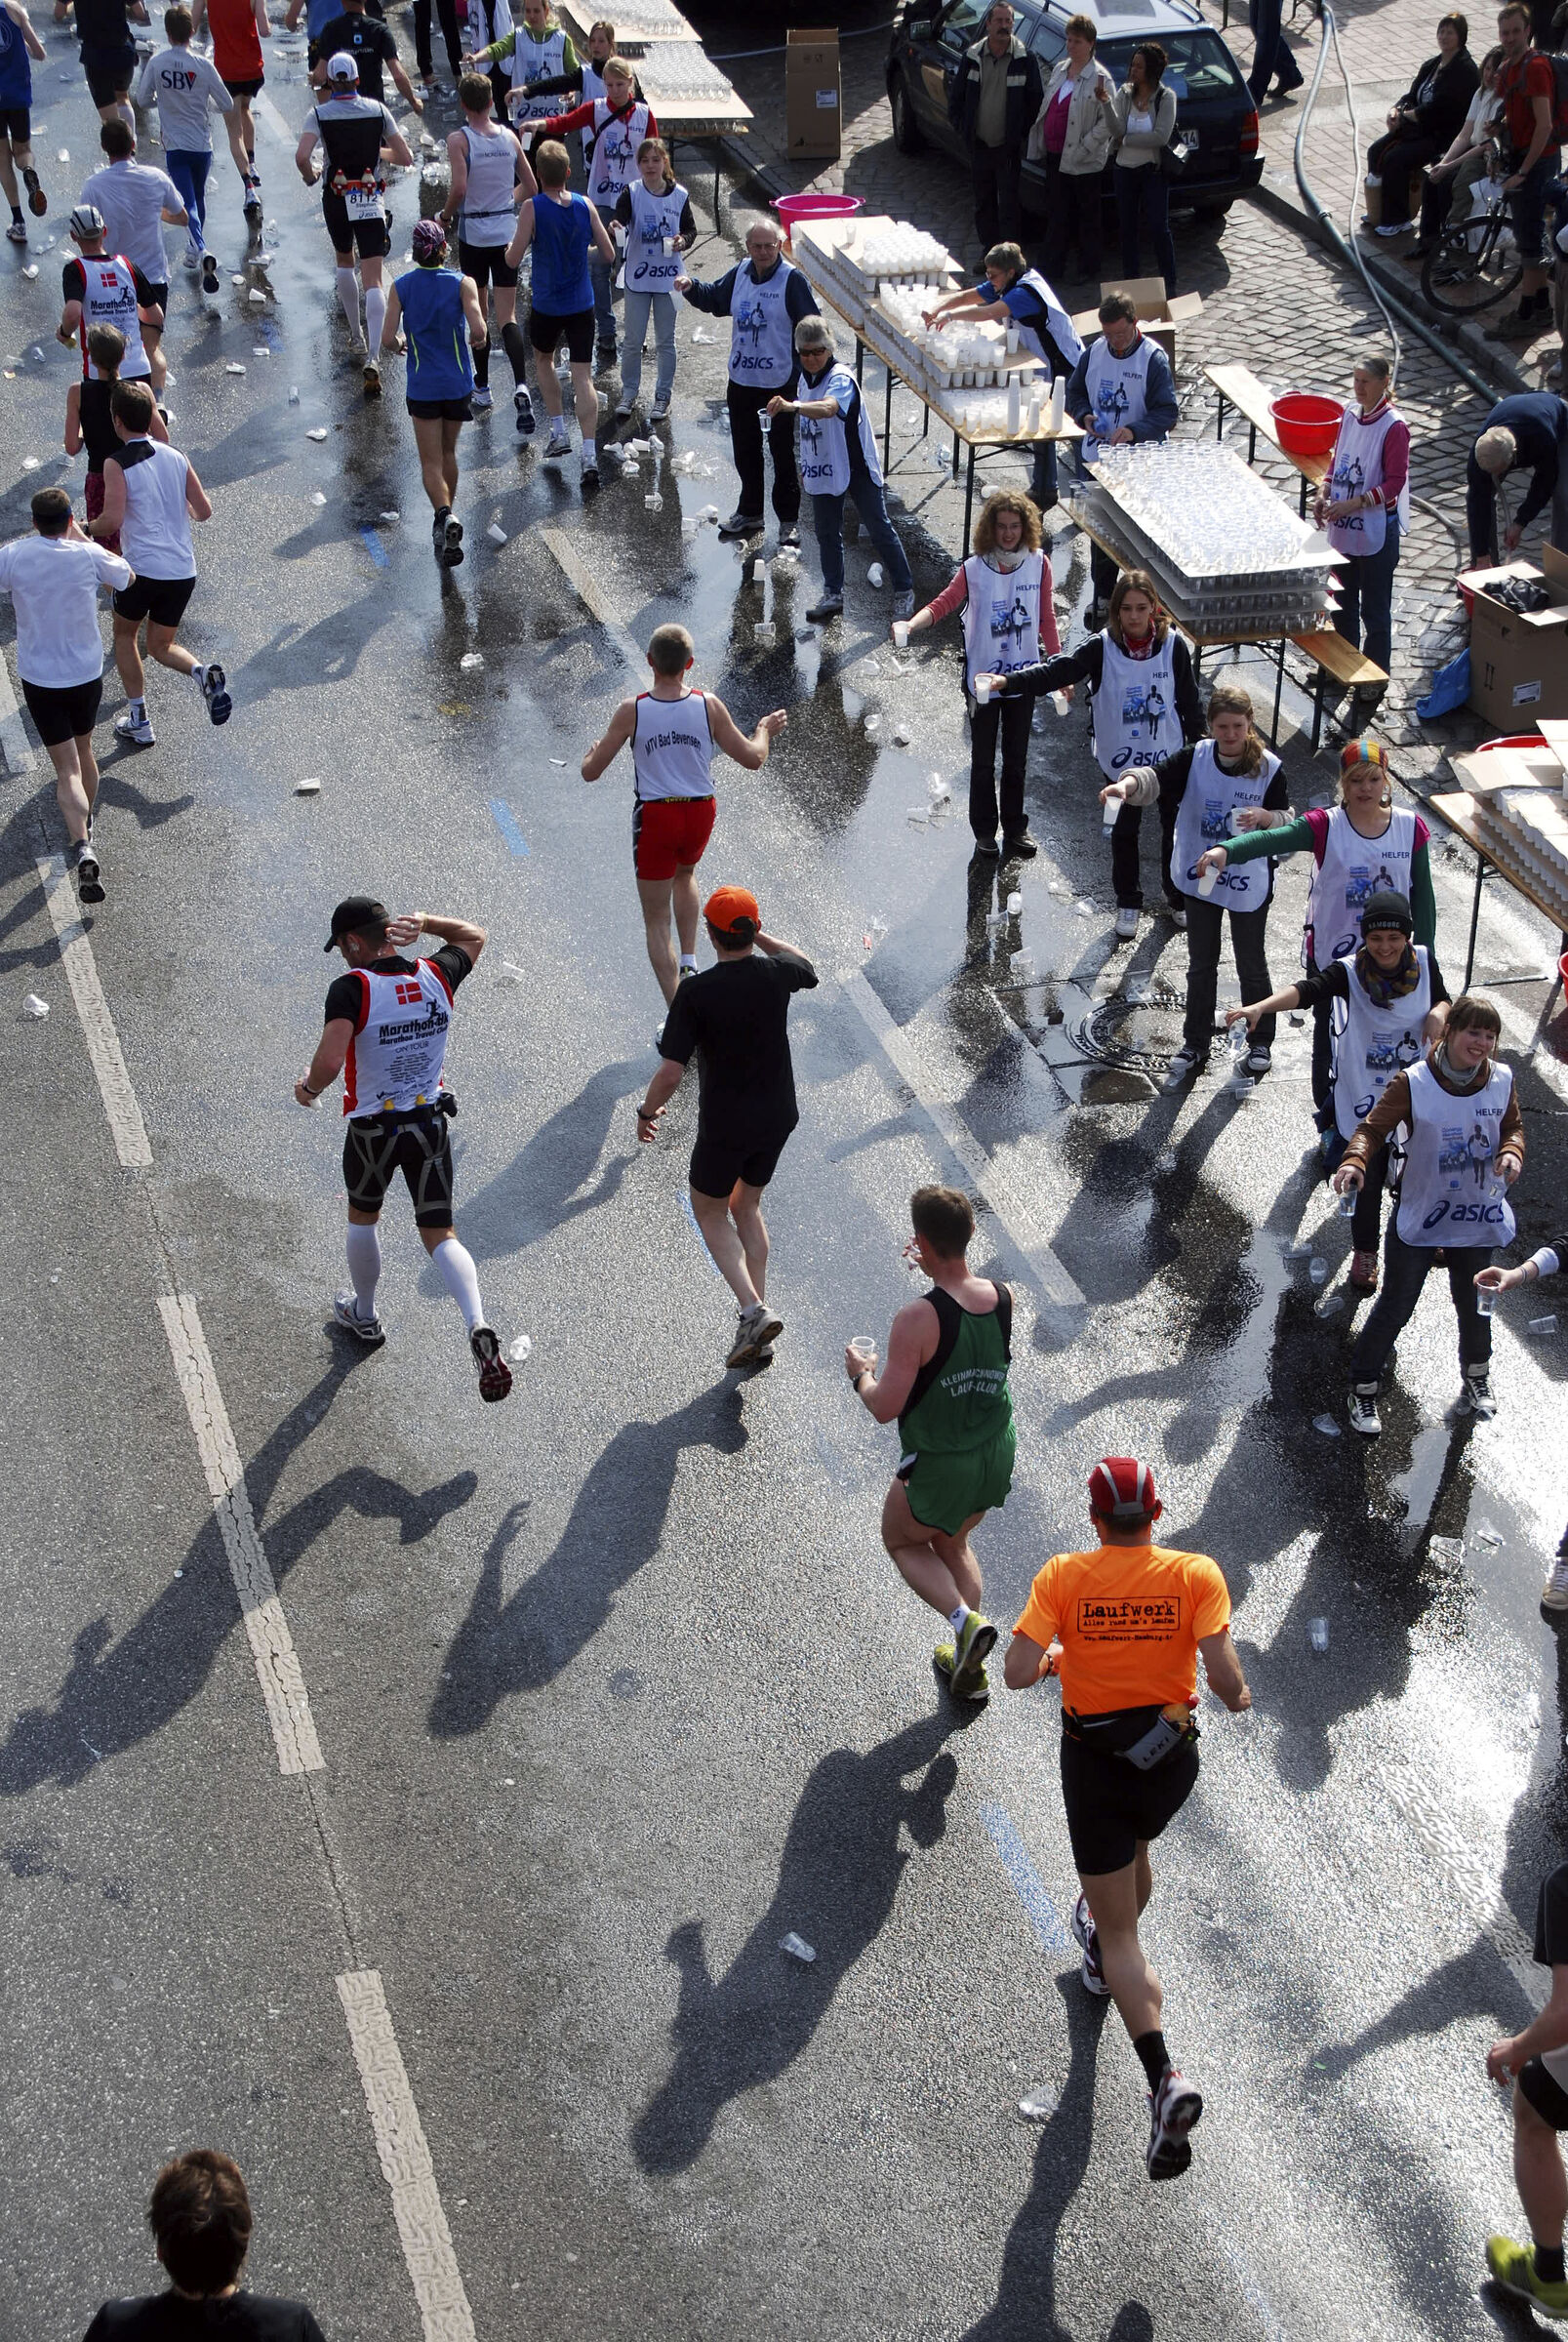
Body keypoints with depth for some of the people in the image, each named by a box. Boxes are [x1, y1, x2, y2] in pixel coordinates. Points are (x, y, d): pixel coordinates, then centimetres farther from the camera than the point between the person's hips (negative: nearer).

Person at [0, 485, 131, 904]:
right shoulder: (89, 555, -11)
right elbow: (127, 575, 8)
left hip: (39, 679, -2)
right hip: (87, 673, 2)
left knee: (67, 767, -3)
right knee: (83, 750, 25)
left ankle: (82, 845, -22)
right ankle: (86, 821, 45)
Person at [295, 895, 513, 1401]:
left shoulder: (351, 988, -21)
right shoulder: (435, 976, -5)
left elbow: (329, 1063, -31)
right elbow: (474, 936, 17)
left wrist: (308, 1088, -10)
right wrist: (424, 922, 4)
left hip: (373, 1129, -3)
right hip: (432, 1122, 3)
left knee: (362, 1217, 24)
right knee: (439, 1233, 7)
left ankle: (364, 1316, 44)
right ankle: (478, 1327, -17)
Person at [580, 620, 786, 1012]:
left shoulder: (631, 711, -13)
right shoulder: (709, 705, -9)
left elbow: (590, 772, -6)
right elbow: (752, 759, -2)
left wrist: (594, 751, 17)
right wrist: (765, 730, 19)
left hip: (655, 817, -3)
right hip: (701, 813, 3)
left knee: (656, 921, 7)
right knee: (685, 875, 37)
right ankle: (689, 964, 31)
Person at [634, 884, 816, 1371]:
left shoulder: (696, 993, -22)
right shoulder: (777, 973, -10)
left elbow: (670, 1073, -20)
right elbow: (807, 969, 18)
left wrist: (647, 1112, -2)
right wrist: (760, 937, 18)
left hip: (725, 1125, -5)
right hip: (778, 1116, 5)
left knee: (710, 1213, 17)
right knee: (747, 1208, 22)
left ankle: (754, 1311, -3)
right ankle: (758, 1336, 21)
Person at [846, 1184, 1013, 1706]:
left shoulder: (917, 1319, -28)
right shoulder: (1002, 1296, -10)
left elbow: (885, 1408, -22)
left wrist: (861, 1374, -3)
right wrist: (936, 1271, 22)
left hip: (940, 1468, -6)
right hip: (997, 1456, 6)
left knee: (902, 1541, 25)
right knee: (952, 1543, 31)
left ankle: (965, 1619, 3)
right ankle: (970, 1669, 36)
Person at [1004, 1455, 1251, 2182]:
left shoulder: (1064, 1576, -13)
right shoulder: (1197, 1574, -12)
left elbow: (1017, 1673, -18)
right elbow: (1221, 1669, -20)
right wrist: (1239, 1698, 3)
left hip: (1094, 1761, -3)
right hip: (1171, 1758, 3)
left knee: (1120, 1932, 3)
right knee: (1136, 1848, 37)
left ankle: (1165, 2080, -14)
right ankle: (1106, 1960, 65)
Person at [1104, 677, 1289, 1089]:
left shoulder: (1269, 768, -13)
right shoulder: (1194, 758, -10)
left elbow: (1287, 823, -5)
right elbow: (1155, 777, -24)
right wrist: (1127, 784, -46)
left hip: (1249, 885, -2)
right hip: (1200, 879, 2)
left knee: (1251, 963, 14)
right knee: (1201, 964, 15)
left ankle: (1261, 1041, 34)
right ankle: (1195, 1046, 29)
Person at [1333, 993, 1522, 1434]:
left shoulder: (1501, 1081, -5)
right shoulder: (1413, 1083, -18)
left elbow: (1513, 1126, 10)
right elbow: (1373, 1128, -20)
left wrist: (1512, 1152, -13)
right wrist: (1355, 1162, -39)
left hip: (1479, 1218, 4)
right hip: (1420, 1218, -4)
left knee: (1475, 1305, 21)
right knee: (1395, 1309, 3)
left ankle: (1476, 1374, 49)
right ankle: (1363, 1389, 21)